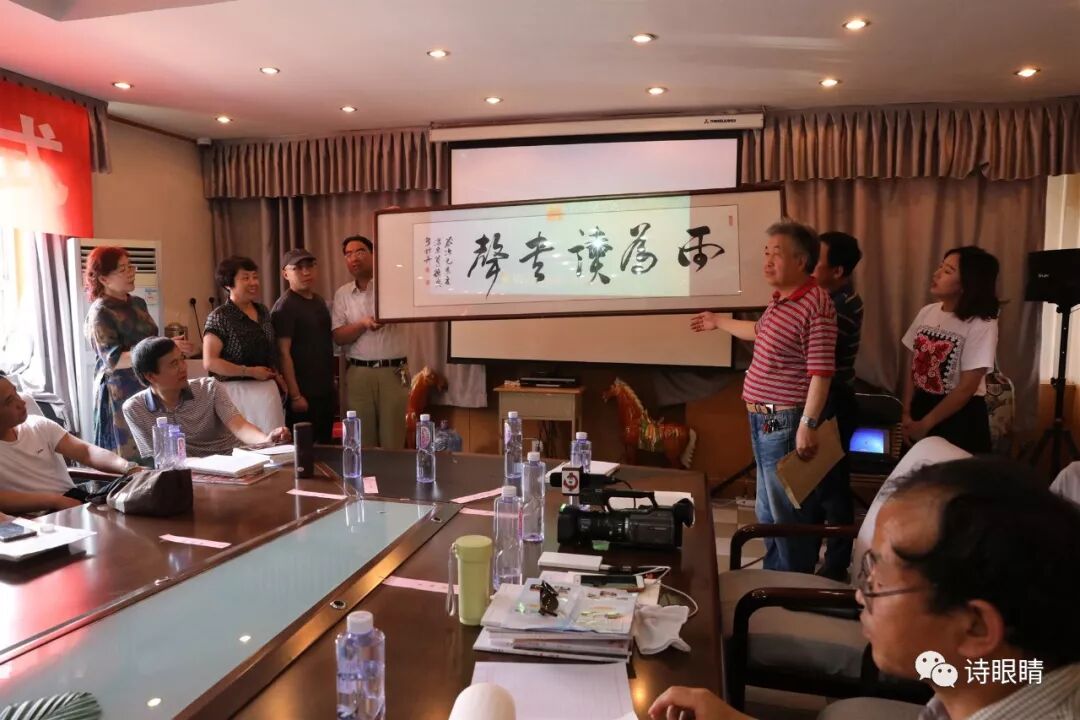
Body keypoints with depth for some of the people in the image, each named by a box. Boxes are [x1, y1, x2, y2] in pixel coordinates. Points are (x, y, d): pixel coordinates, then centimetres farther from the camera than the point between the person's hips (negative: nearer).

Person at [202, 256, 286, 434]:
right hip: (237, 391, -6)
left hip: (268, 390, 6)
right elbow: (209, 362, -13)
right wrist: (250, 372, -13)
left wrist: (277, 376, 10)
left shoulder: (263, 311, 12)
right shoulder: (219, 317, -7)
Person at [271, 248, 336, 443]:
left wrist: (331, 382, 16)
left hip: (325, 390, 8)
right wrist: (295, 395, -18)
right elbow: (283, 353, -15)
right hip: (304, 392, -8)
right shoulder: (284, 306, -11)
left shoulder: (320, 301, 13)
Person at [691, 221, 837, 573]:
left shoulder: (815, 305, -18)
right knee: (768, 512, 21)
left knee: (789, 513, 1)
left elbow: (821, 372, -23)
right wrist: (719, 322, 43)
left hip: (785, 422, -10)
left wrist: (808, 424, -27)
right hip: (764, 419, 10)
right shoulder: (780, 300, 11)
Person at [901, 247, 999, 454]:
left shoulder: (982, 324, -16)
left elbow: (967, 387, -17)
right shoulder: (927, 313, 0)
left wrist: (925, 424, -14)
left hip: (960, 417, -5)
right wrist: (907, 413, -1)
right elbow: (913, 366, 5)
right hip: (921, 406, 5)